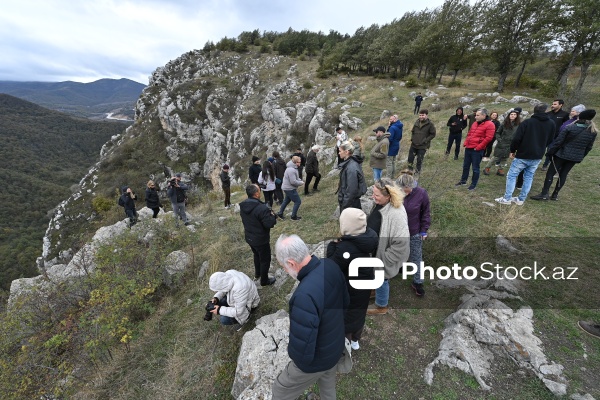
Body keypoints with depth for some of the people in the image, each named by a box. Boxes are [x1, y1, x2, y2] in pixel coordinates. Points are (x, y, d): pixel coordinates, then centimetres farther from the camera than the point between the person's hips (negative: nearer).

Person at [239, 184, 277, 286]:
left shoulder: (243, 205, -7)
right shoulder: (262, 208, -32)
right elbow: (269, 224, -28)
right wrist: (272, 215, -7)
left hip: (249, 237, 8)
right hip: (261, 239, -7)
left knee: (257, 255, 31)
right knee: (265, 259, 15)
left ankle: (257, 274, 51)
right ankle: (264, 281, 32)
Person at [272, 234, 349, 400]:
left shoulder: (305, 295, -43)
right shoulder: (330, 265, -18)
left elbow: (302, 350, -32)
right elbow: (345, 302, 0)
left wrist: (291, 352, -11)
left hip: (315, 361, -6)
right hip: (336, 347, 7)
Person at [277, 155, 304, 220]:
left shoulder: (293, 168, 7)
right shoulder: (291, 170, -27)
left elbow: (295, 178, 20)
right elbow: (293, 182, -28)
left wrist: (300, 180, 2)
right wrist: (301, 183, -14)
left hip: (288, 188, 11)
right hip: (290, 189, -11)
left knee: (286, 200, 24)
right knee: (298, 201, -3)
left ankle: (280, 213, 37)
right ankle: (294, 216, 9)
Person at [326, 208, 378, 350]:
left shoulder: (346, 248, -38)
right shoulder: (370, 236, -15)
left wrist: (333, 244, -17)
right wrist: (340, 243, -8)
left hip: (349, 289, -7)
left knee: (345, 315, 19)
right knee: (359, 312, 28)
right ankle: (355, 340, 52)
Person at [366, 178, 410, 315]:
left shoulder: (396, 215, -35)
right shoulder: (381, 204, -10)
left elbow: (401, 244, -32)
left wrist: (384, 260, -22)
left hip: (382, 255, -7)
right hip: (375, 250, 7)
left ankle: (381, 306, 45)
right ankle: (374, 290, 60)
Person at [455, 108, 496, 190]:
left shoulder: (489, 125, -10)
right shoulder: (475, 124, 14)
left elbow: (488, 138, -16)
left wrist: (478, 147, -17)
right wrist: (465, 143, 9)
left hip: (477, 150, -8)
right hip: (468, 148, 8)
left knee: (475, 168, 1)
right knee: (465, 166, 16)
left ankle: (473, 184, 12)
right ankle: (463, 181, 30)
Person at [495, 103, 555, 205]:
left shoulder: (527, 122, -12)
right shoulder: (551, 123, 4)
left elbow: (517, 139, -16)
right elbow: (549, 141, 13)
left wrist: (512, 150, -3)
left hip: (523, 155, -5)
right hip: (537, 157, 5)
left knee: (511, 175, 2)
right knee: (528, 177, 13)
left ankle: (507, 198, 0)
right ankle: (521, 199, 16)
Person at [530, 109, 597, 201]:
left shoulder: (570, 128, -13)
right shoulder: (593, 132, 3)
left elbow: (558, 141, -13)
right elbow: (589, 147, 9)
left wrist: (550, 152, -3)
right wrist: (581, 156, 20)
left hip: (562, 154, -5)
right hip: (576, 157, 5)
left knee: (550, 173, -1)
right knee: (563, 174, 12)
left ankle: (544, 194, -8)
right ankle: (555, 194, 15)